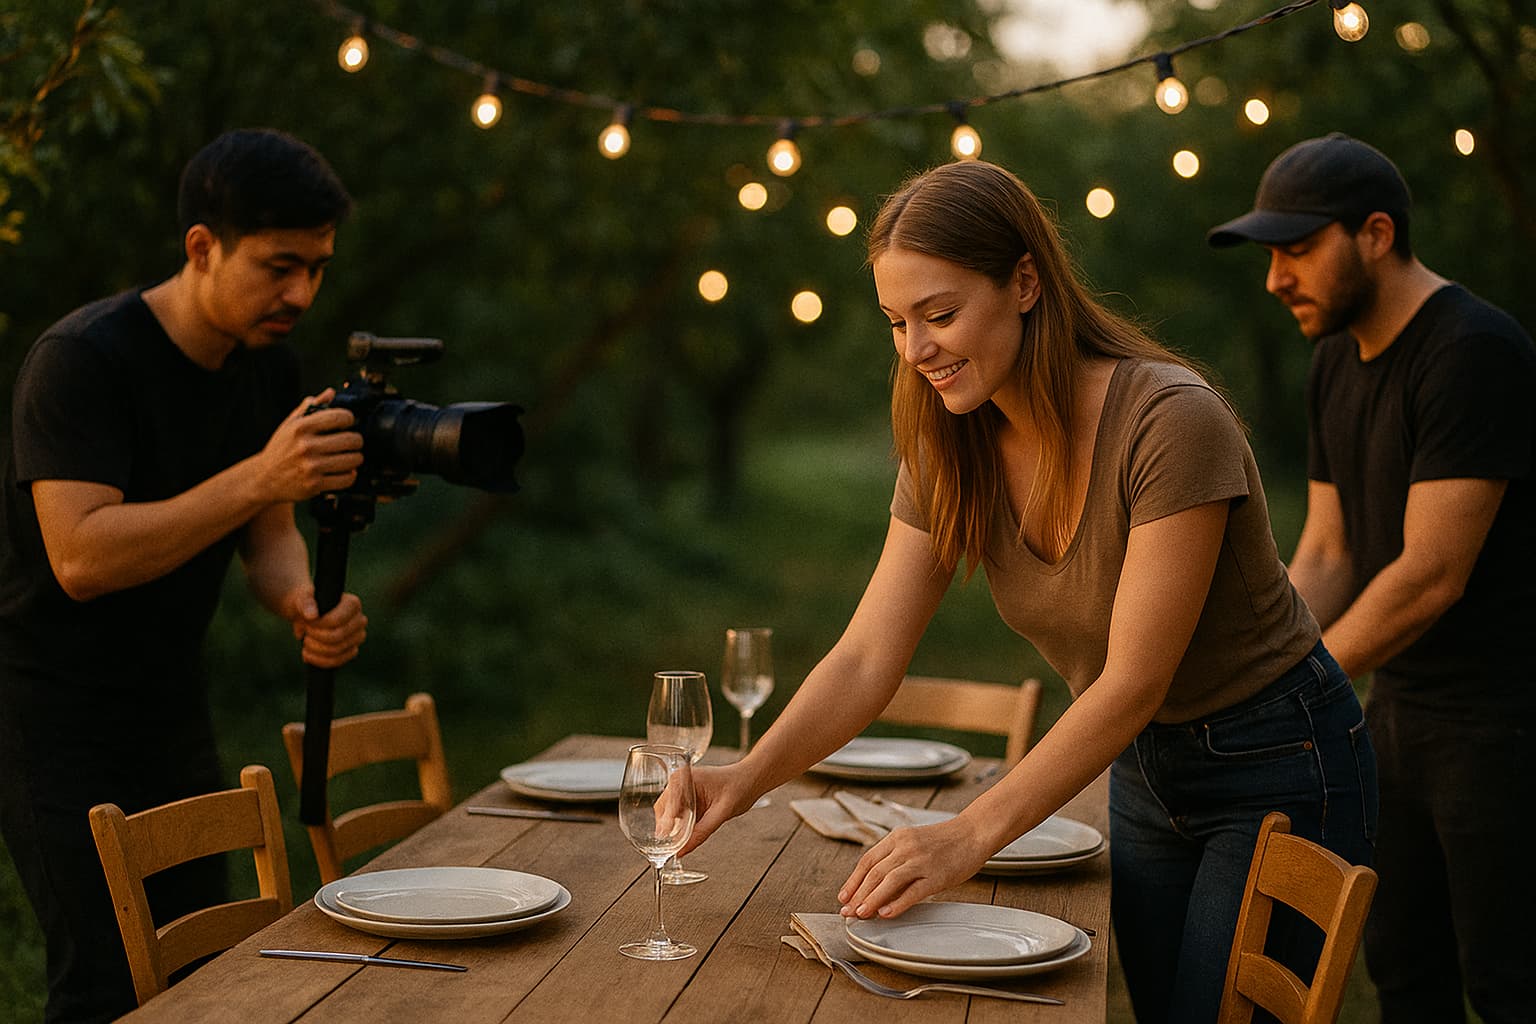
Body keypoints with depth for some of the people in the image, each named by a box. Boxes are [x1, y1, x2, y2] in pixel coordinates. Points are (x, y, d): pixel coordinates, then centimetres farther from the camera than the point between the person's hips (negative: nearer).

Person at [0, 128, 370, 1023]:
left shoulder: (271, 368, 2)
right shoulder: (81, 360, -20)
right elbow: (81, 557, -29)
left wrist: (309, 608, -15)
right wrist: (262, 476, -36)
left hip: (172, 715, 7)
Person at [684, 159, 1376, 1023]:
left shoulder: (1172, 420, -29)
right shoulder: (951, 453, -8)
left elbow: (1133, 680, -29)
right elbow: (866, 661, -11)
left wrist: (971, 836, -34)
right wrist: (749, 777, -28)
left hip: (1277, 766, -6)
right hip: (1146, 770, 6)